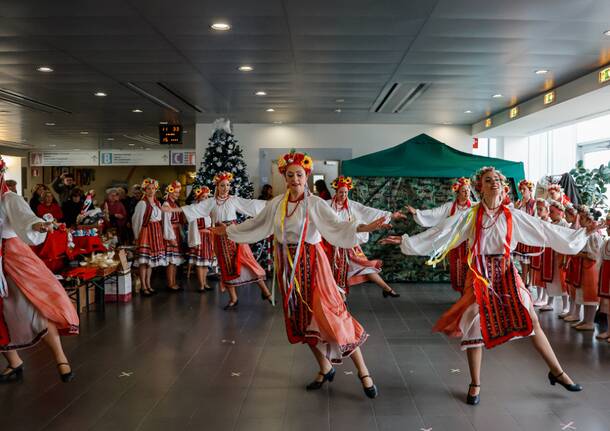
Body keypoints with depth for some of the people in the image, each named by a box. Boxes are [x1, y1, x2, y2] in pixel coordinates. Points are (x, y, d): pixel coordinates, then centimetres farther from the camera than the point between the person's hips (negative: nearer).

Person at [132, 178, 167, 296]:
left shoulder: (158, 203, 13)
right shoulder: (142, 203, -7)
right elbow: (136, 220, -6)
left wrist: (160, 232, 9)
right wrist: (137, 235, -6)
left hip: (157, 233, 7)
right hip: (145, 232, -7)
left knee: (151, 259, 11)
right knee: (144, 260, -8)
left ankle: (148, 284, 18)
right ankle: (143, 287, -4)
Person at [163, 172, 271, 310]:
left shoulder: (234, 200, 4)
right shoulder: (211, 202, 5)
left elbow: (252, 203, 1)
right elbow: (193, 208, 2)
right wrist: (171, 209, -4)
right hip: (220, 236, 1)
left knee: (247, 260, -6)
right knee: (226, 266, 5)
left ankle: (265, 291, 3)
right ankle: (233, 299, 14)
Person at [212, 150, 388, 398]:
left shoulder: (314, 203, -9)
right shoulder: (276, 204, 4)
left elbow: (337, 226, -18)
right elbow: (256, 225, 16)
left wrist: (365, 228, -33)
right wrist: (228, 231, 23)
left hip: (311, 264, -5)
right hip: (288, 266, 5)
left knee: (329, 315, -9)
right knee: (301, 318, 11)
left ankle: (363, 372, 1)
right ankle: (325, 368, 28)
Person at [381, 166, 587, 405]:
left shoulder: (513, 215, 3)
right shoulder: (470, 216, -1)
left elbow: (546, 230, 6)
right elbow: (440, 233, -3)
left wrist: (583, 233, 6)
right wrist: (406, 241, -8)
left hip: (506, 272, 1)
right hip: (480, 274, -1)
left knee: (532, 321, 0)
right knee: (475, 327, 1)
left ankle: (557, 372, 18)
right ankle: (475, 384, 17)